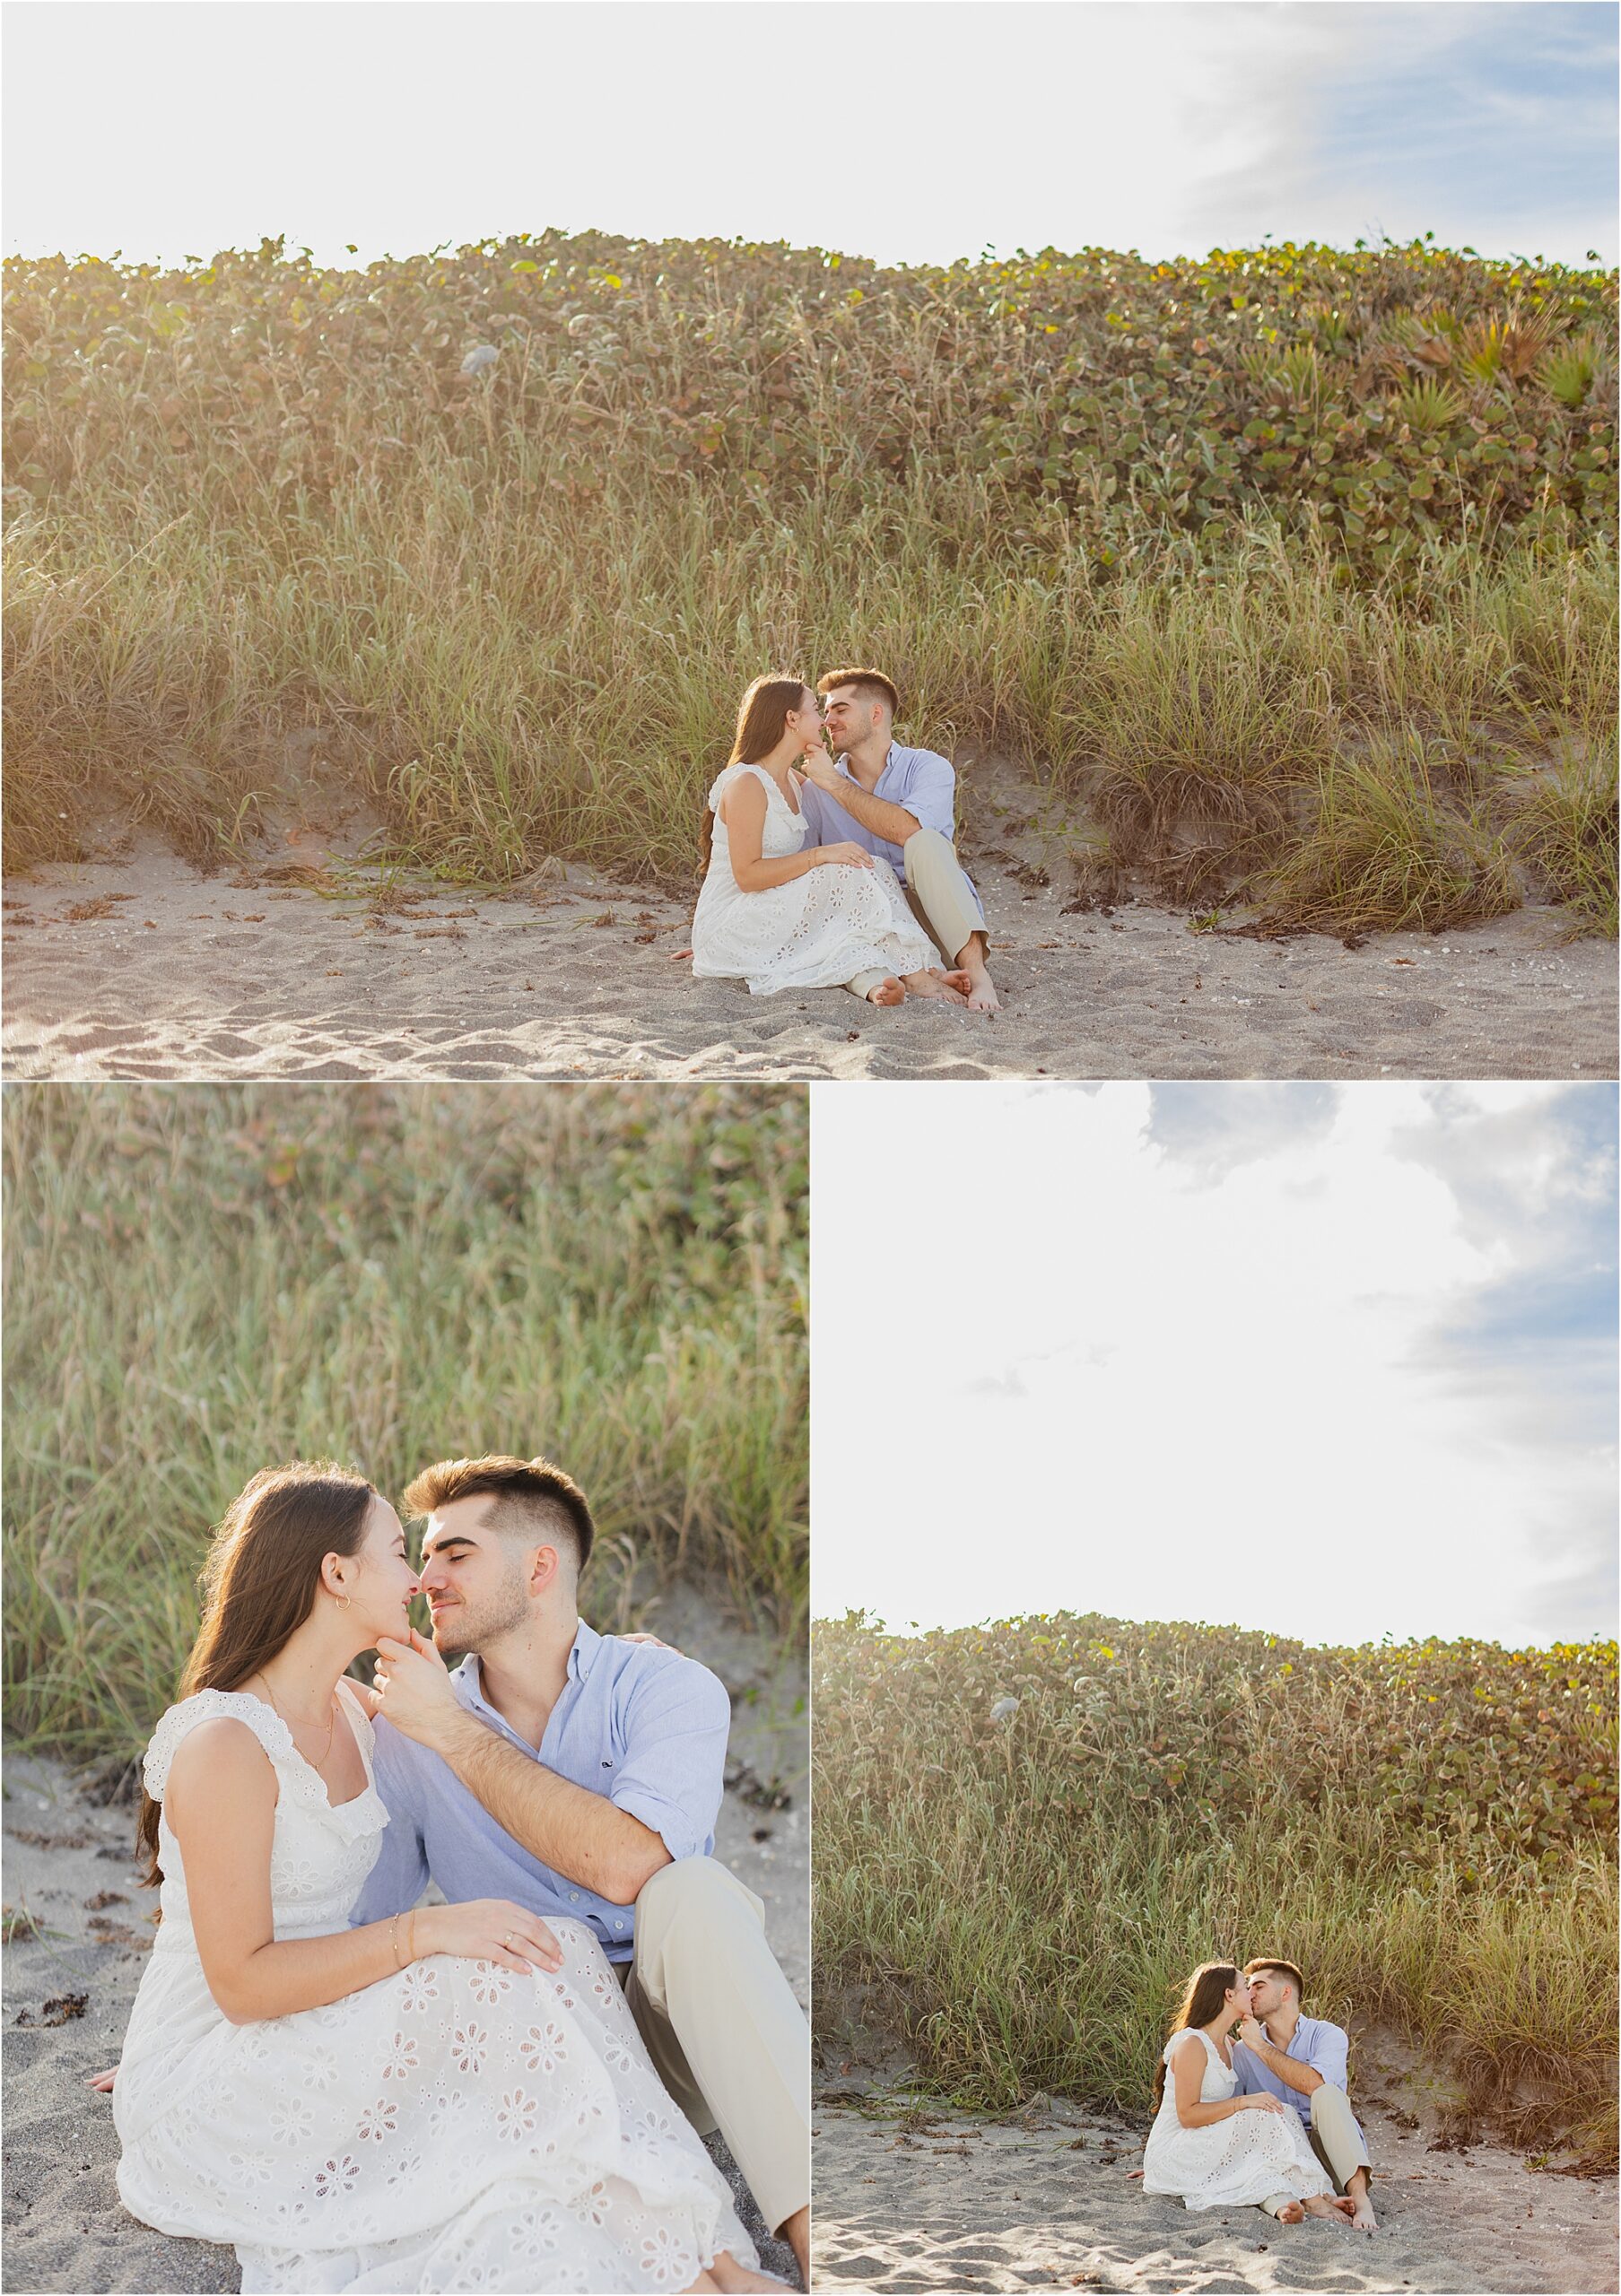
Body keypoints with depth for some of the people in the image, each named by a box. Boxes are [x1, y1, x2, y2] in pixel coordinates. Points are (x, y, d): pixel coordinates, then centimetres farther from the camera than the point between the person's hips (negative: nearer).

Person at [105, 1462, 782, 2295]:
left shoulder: (354, 1711, 9)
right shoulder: (225, 1743, -18)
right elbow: (241, 1983, -22)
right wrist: (426, 1931, -28)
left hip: (323, 2051, 8)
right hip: (206, 2092, -8)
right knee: (504, 1976, -27)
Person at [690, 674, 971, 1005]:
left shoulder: (793, 781, 16)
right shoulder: (746, 784, -14)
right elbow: (746, 874, -22)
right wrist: (820, 855, -26)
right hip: (729, 928, -8)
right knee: (849, 873, -23)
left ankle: (870, 979, -44)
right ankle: (914, 975, -29)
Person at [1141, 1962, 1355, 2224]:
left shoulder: (1226, 2046, 17)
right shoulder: (1192, 2044, -14)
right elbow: (1187, 2115, -20)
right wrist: (1244, 2102, -26)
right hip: (1172, 2154, -9)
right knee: (1269, 2114, -22)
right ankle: (1313, 2198, -26)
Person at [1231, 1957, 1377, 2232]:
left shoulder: (1328, 2035, 1)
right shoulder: (1241, 2051, 12)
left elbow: (1314, 2083, -19)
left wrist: (1261, 2047, -11)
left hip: (1331, 2155, -2)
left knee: (1326, 2095, -30)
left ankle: (1360, 2199, -40)